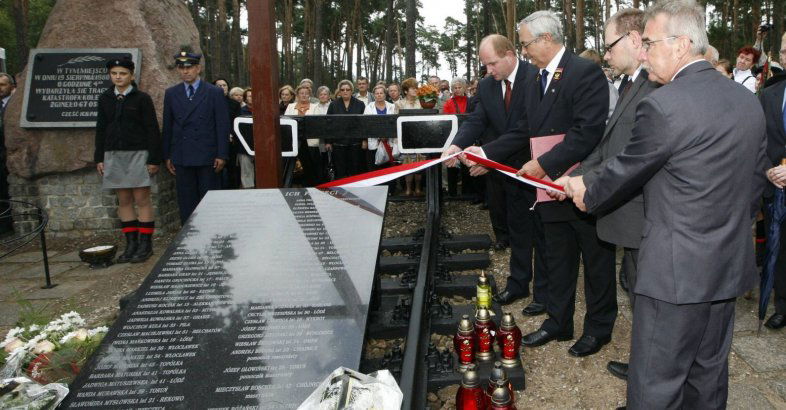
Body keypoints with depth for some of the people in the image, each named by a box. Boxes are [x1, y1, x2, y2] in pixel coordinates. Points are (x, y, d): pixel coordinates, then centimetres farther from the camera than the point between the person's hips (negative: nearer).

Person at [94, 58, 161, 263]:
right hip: (113, 154, 4)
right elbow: (101, 129, 14)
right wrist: (99, 158, 9)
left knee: (142, 199, -4)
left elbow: (152, 129, -4)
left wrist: (154, 159, -9)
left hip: (137, 154, -4)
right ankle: (131, 244, 14)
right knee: (124, 200, 7)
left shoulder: (142, 98, -2)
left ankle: (145, 244, 4)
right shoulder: (105, 99, 11)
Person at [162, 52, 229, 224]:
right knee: (186, 203, 6)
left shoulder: (215, 92, 1)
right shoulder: (171, 93, 10)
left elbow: (223, 125, -2)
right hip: (181, 157, 3)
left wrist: (222, 155, -8)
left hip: (208, 157, -3)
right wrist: (167, 156, 7)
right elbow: (167, 126, 11)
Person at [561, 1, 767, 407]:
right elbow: (756, 181, 13)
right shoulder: (748, 100, 5)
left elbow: (624, 171, -9)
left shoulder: (662, 104, -20)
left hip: (676, 270, -8)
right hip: (731, 265, 8)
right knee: (709, 373, 22)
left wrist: (587, 194, 11)